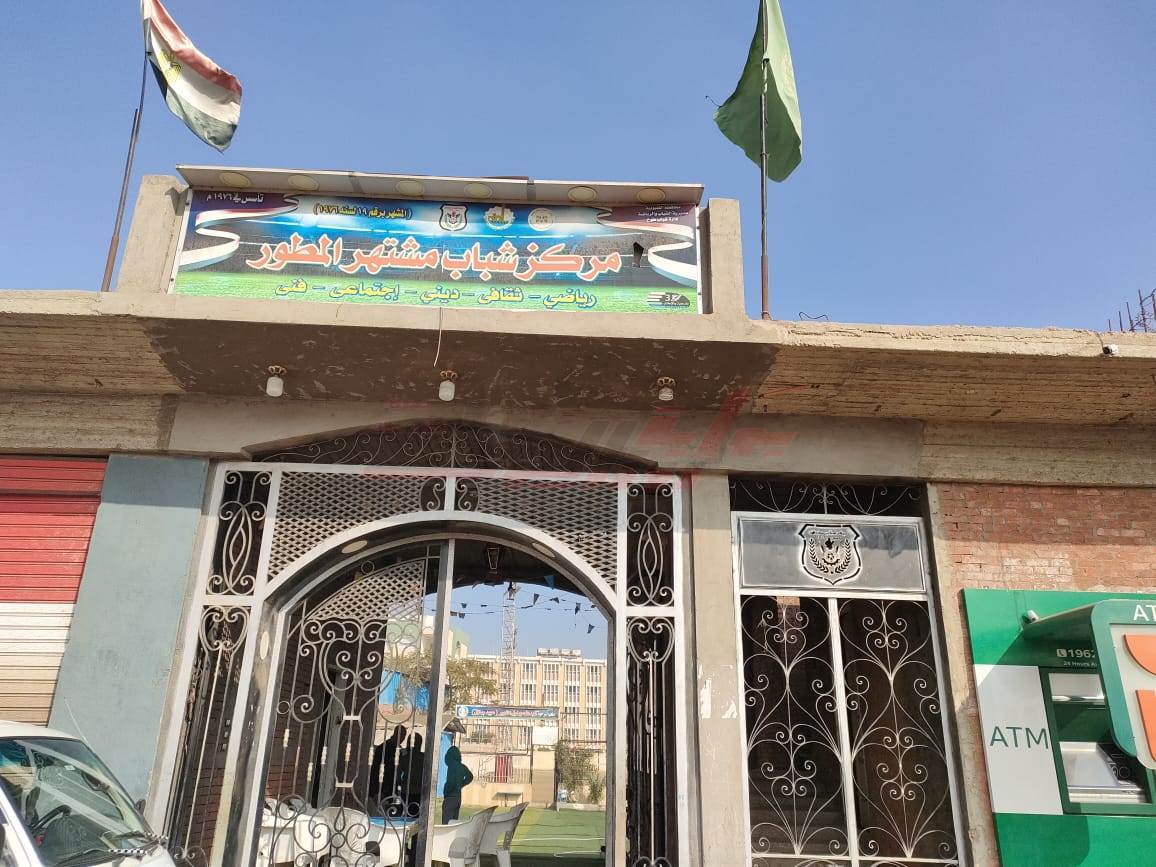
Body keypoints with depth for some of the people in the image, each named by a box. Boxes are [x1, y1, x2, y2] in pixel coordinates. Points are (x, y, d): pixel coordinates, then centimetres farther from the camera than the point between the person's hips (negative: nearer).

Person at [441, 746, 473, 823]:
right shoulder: (462, 767, 8)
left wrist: (445, 794, -7)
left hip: (450, 797, -8)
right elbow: (470, 777, 25)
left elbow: (450, 782, -23)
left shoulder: (452, 766, -16)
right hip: (458, 797, 8)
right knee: (454, 822, 14)